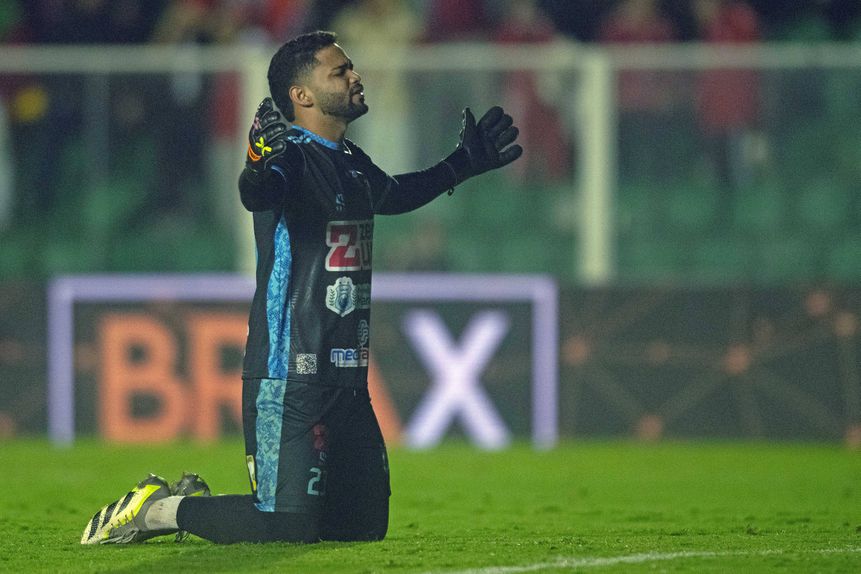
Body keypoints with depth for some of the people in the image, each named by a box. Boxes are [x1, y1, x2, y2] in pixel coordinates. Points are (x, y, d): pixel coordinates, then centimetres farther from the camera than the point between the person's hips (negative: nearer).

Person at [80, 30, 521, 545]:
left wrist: (463, 164, 40)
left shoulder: (353, 164, 15)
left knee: (367, 521, 12)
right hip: (289, 380, -9)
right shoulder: (292, 156, -13)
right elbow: (257, 194, -36)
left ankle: (201, 505, 24)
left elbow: (394, 195, 37)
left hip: (347, 381, 9)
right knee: (289, 527, -15)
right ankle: (162, 508, 6)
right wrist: (258, 168, -56)